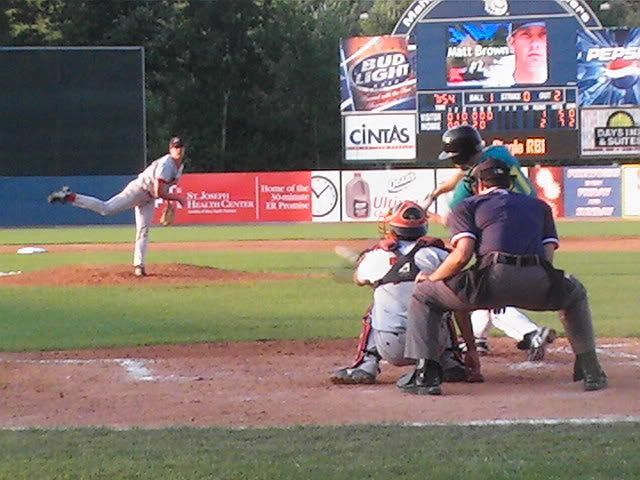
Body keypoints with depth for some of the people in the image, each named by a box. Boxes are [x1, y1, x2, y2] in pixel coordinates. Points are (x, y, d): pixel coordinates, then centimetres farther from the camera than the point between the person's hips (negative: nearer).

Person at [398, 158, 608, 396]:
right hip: (539, 284, 3)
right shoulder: (538, 206, 33)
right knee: (575, 292, 37)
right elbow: (548, 256, 19)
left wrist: (431, 277, 21)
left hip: (493, 280, -3)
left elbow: (462, 255, 5)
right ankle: (591, 373, 25)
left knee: (423, 294, 19)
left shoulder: (468, 206, 22)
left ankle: (426, 374, 3)